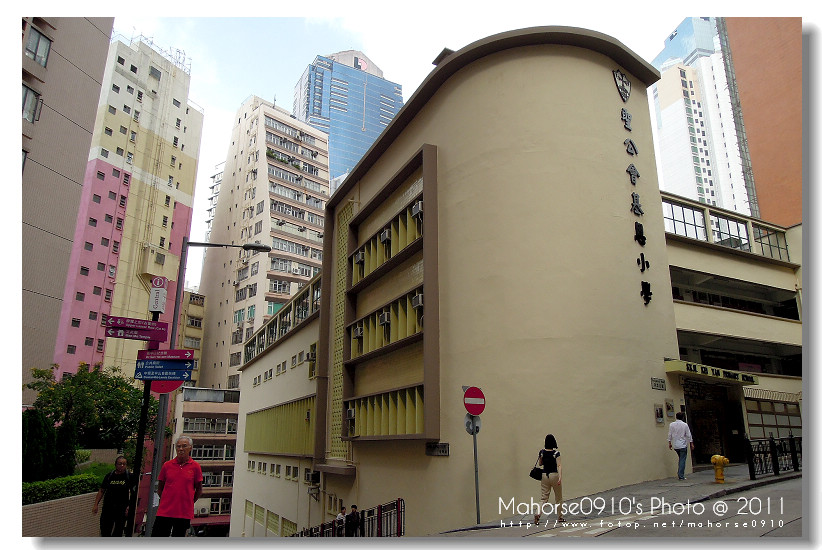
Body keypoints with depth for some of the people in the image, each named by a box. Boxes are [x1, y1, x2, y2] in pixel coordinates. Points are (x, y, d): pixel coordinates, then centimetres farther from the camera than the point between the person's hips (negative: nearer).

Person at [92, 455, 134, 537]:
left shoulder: (129, 477, -3)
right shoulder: (109, 476, 2)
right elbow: (101, 491, 10)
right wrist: (96, 504, 5)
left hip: (122, 508, -2)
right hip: (108, 507, 2)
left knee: (118, 530, 3)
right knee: (104, 529, 5)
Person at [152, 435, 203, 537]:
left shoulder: (195, 466, 0)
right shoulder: (167, 465, 3)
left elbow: (199, 490, 7)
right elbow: (160, 488, 12)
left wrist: (189, 502, 5)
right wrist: (167, 502, 7)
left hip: (184, 513, -1)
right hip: (164, 512, 1)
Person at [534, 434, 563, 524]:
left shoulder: (542, 452, 0)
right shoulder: (556, 453, -11)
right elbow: (559, 465, -20)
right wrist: (560, 477, -25)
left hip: (544, 475, 3)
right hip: (554, 475, -3)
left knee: (544, 497, 5)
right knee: (558, 497, 17)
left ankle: (538, 513, -18)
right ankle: (559, 517, 26)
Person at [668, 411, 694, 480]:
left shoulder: (671, 425, 0)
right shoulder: (685, 425, -7)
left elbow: (670, 434, 4)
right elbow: (689, 435, -3)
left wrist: (669, 443, 13)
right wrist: (691, 444, 6)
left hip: (675, 446, 3)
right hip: (683, 445, -3)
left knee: (681, 459, 22)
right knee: (682, 460, 1)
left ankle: (679, 473, 17)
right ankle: (681, 476, -1)